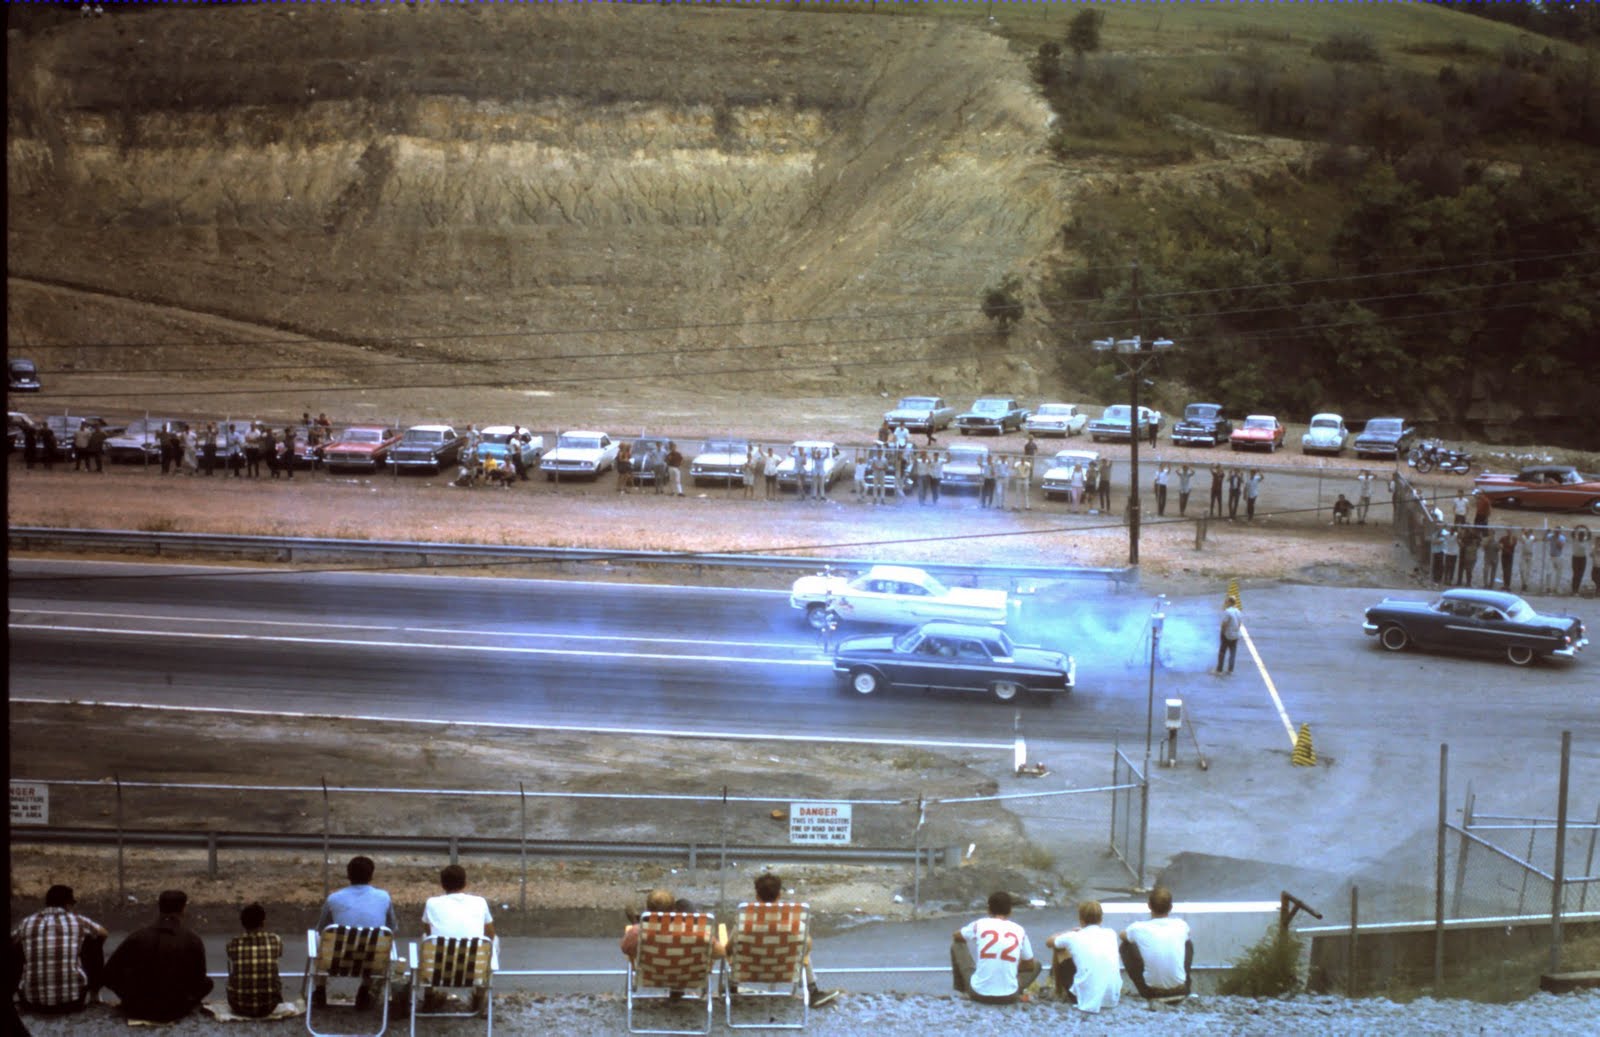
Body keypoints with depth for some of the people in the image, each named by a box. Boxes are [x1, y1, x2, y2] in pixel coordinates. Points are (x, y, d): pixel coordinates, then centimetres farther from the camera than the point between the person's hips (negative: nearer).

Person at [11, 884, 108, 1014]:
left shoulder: (26, 923, 3)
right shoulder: (78, 921, 0)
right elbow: (103, 933, 21)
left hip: (33, 1004, 2)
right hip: (73, 1002, -2)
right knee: (96, 941, 20)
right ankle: (94, 995, 33)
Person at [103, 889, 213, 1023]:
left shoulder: (137, 937, -6)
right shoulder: (192, 940, -11)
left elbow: (110, 974, 1)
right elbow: (198, 979, 1)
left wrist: (132, 998, 16)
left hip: (138, 1009, 0)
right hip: (174, 1011, 0)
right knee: (207, 983, 24)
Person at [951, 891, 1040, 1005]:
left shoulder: (980, 924, -2)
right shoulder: (1020, 931, 0)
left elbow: (956, 936, 20)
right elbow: (1030, 965, 13)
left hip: (979, 994, -1)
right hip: (1009, 997, 1)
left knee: (957, 944, 23)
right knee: (1036, 963, 30)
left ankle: (960, 990, 34)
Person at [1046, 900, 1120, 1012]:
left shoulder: (1073, 937, -3)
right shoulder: (1111, 934, 5)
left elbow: (1050, 942, 19)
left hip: (1086, 999, -3)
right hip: (1113, 998, 3)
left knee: (1060, 950, 18)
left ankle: (1060, 993, 29)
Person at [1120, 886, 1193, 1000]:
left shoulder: (1139, 928, -14)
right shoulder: (1180, 925, -9)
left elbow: (1122, 935, 13)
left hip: (1150, 992, -2)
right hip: (1180, 990, 2)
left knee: (1126, 946, 15)